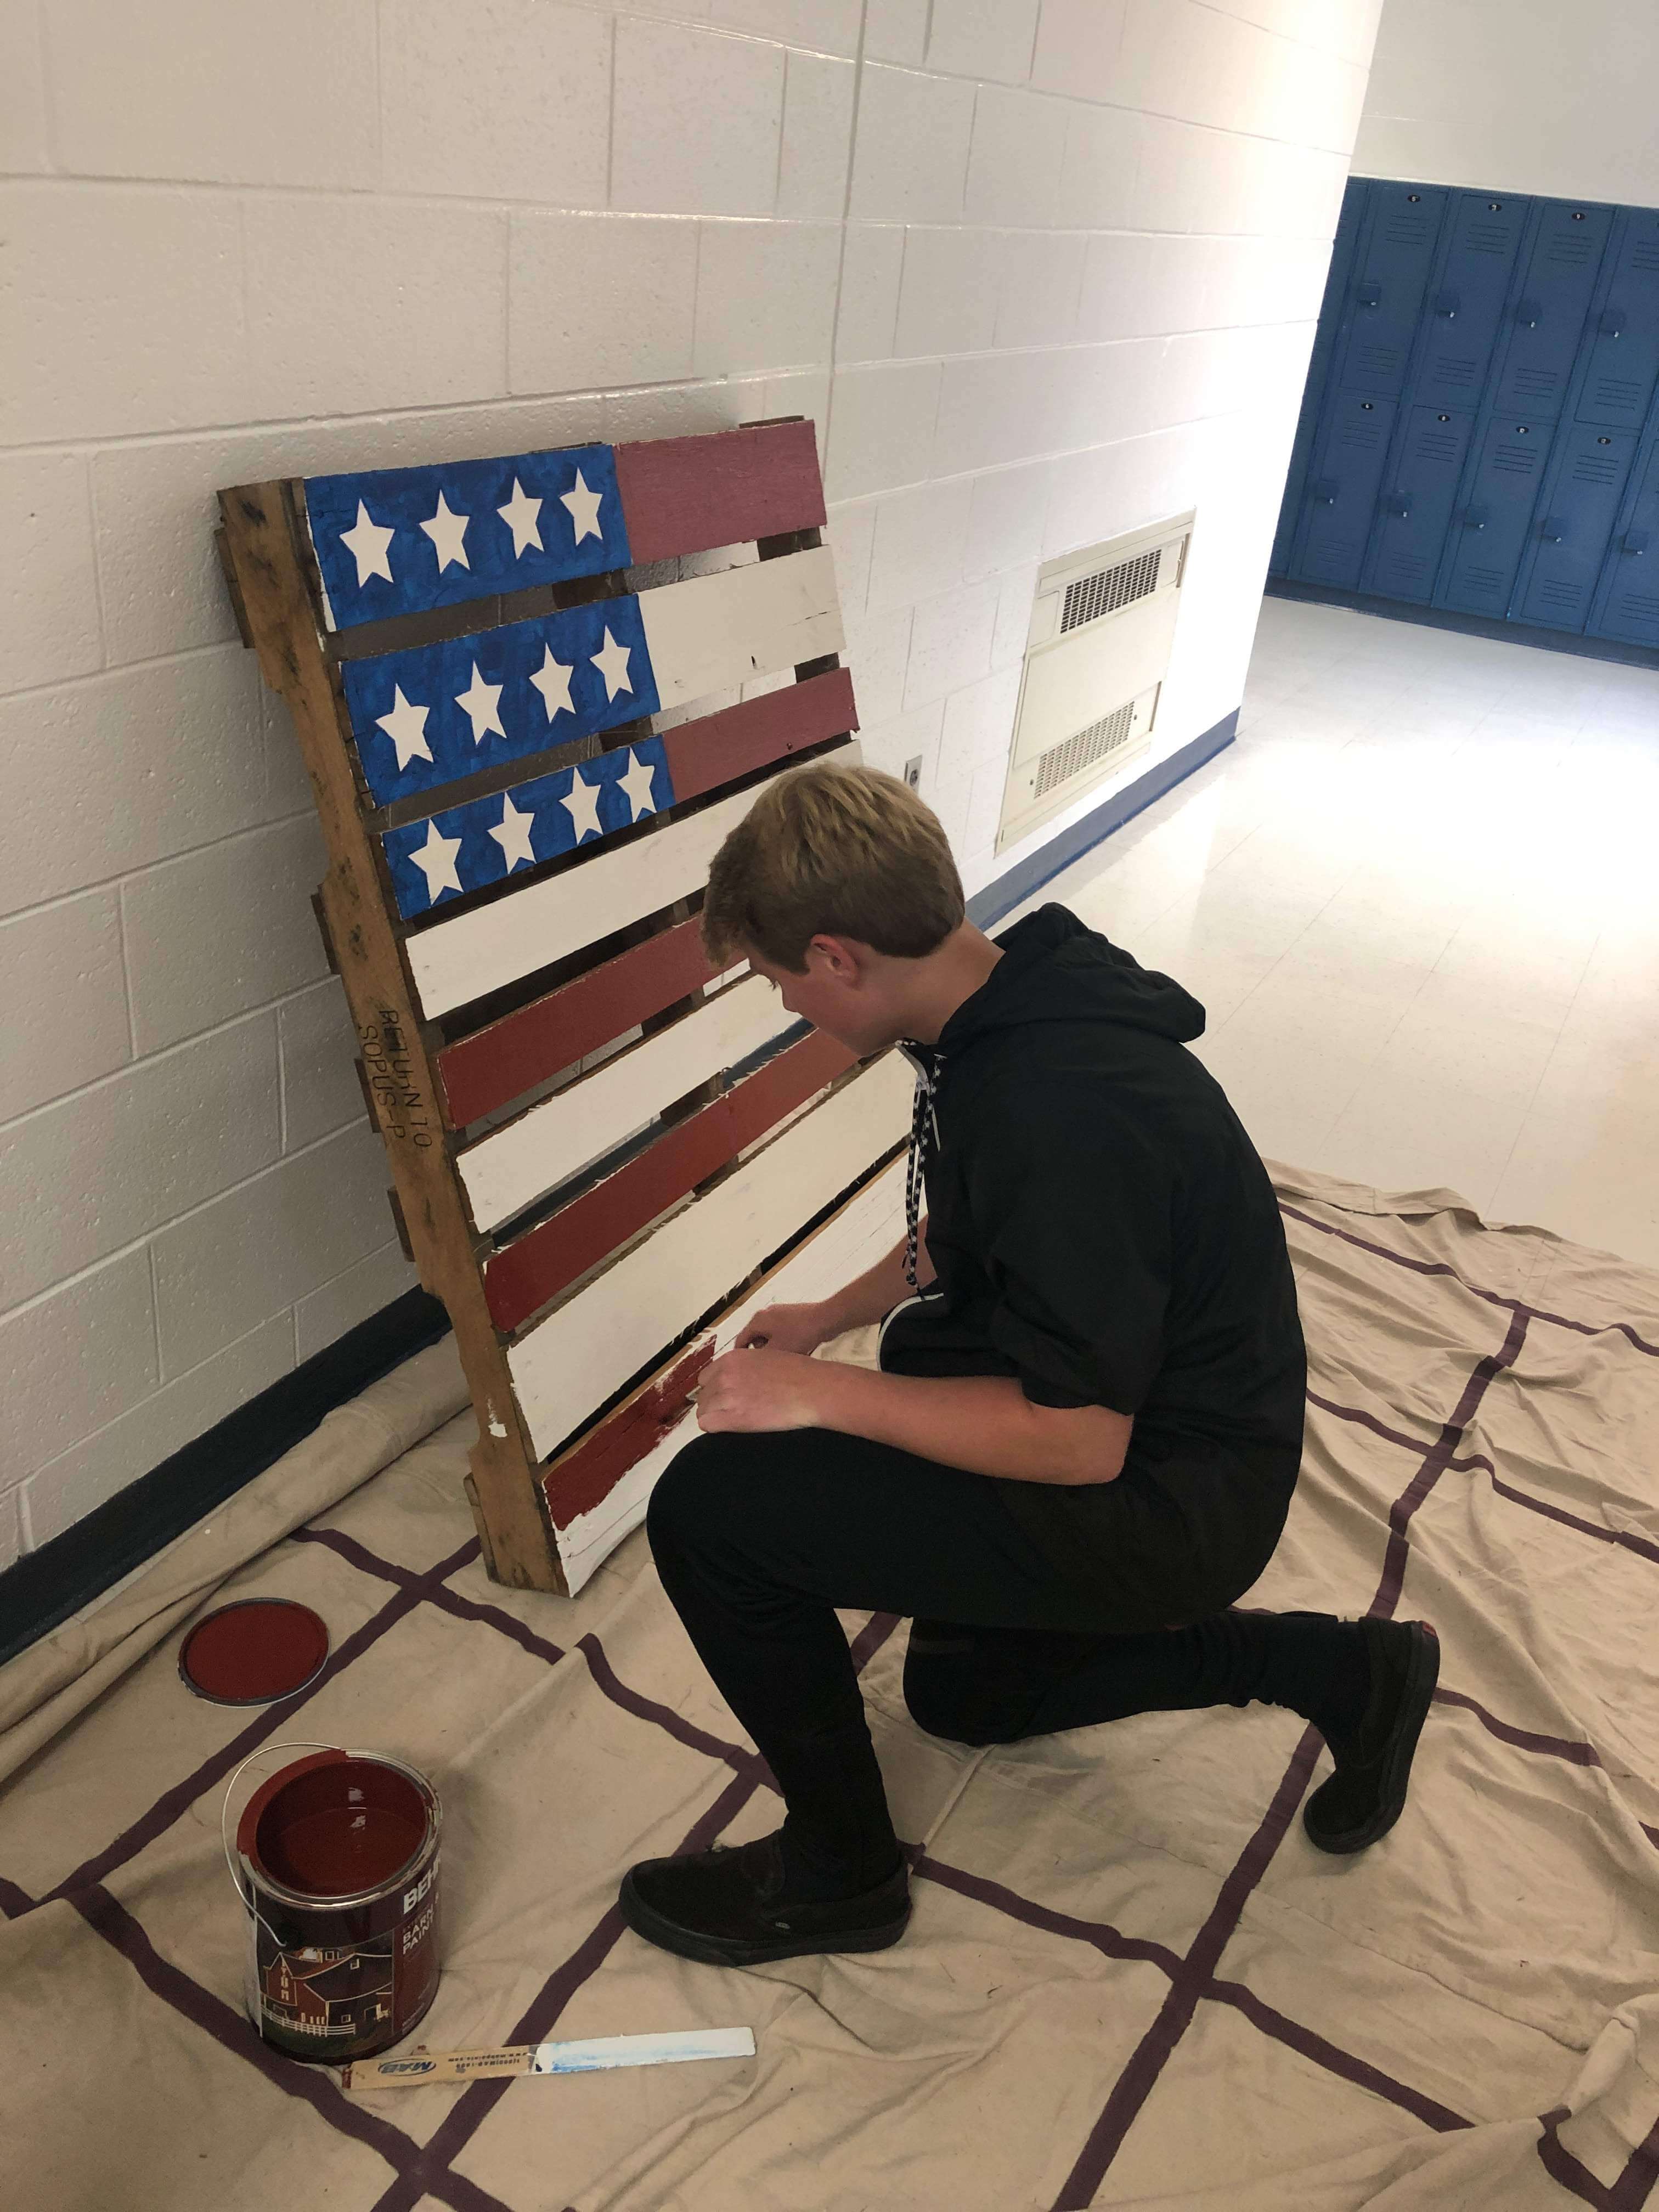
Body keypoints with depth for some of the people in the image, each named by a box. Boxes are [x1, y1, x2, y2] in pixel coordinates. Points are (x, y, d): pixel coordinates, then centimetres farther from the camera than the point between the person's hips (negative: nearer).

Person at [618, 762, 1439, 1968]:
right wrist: (831, 1318, 8)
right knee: (961, 1693, 30)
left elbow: (1080, 1442, -29)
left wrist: (820, 1393, -23)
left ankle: (838, 1871, 6)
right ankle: (1339, 1670, 27)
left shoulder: (1063, 1110, -34)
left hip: (1162, 1498, -10)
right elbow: (962, 1234, 16)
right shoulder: (1005, 1011, -3)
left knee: (710, 1507, -18)